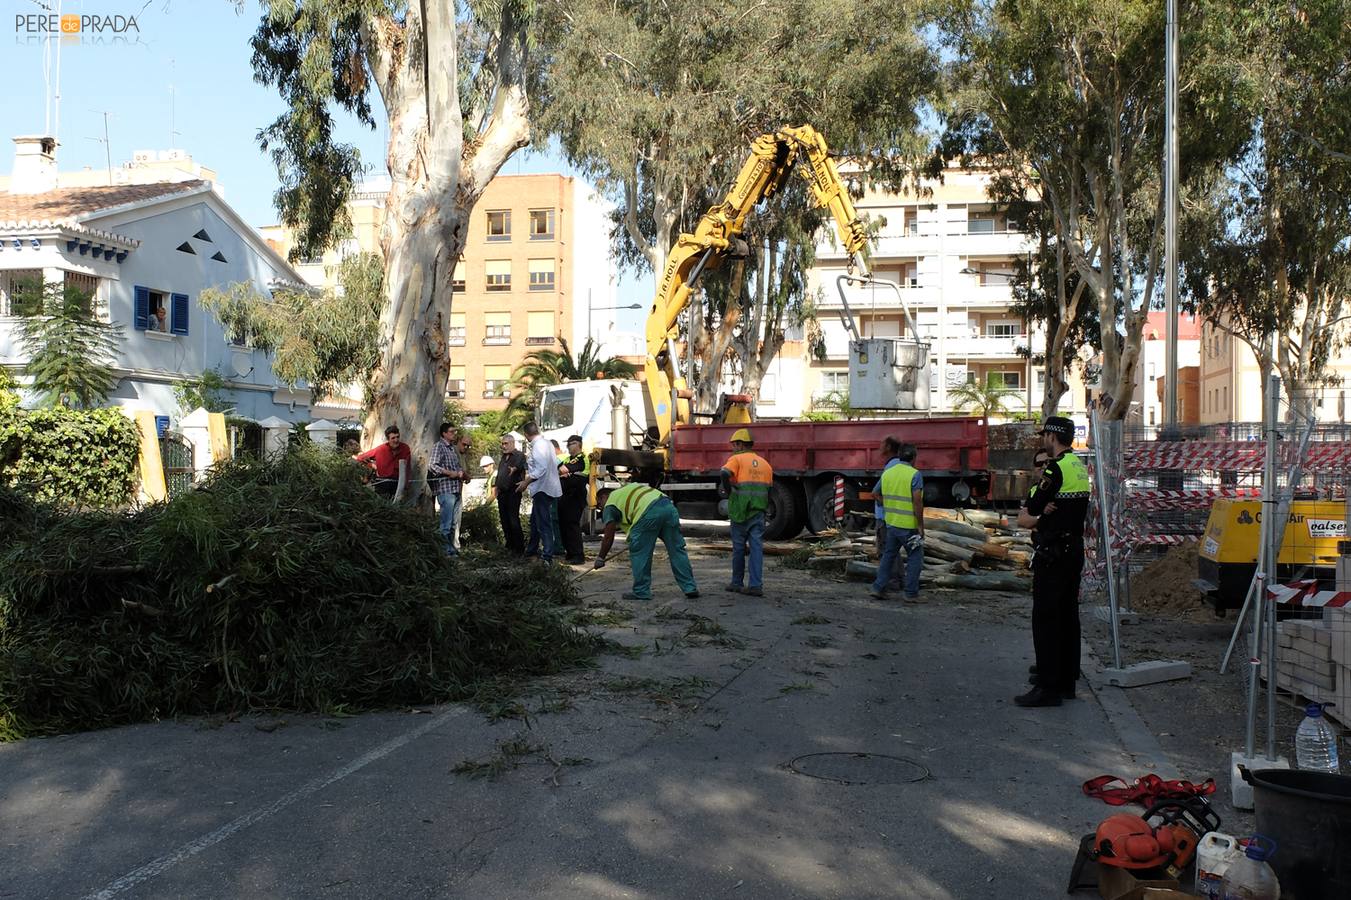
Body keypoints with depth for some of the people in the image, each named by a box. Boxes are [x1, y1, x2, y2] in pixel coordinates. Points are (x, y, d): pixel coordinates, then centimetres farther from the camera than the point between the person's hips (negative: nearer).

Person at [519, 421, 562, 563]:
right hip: (543, 489, 10)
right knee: (535, 520, 23)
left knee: (543, 523, -9)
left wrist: (526, 482, -18)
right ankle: (531, 550, 36)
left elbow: (541, 469, -25)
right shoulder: (546, 442, 11)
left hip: (542, 489, -10)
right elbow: (556, 462, 17)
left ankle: (547, 556, -9)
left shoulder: (538, 445, -17)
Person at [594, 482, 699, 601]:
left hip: (649, 512, -7)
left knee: (639, 553, 9)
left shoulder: (610, 505, 16)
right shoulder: (625, 490, 37)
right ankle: (690, 588, 15)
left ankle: (641, 592, 16)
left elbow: (609, 537, 11)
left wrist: (600, 558, 21)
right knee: (676, 550, 12)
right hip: (668, 505, 7)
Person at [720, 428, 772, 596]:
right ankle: (756, 585, -5)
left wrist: (728, 491, -7)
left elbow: (725, 474, -22)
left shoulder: (737, 459, -4)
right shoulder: (764, 463, 14)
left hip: (741, 511, -4)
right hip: (759, 511, 4)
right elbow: (768, 489, 15)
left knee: (739, 547, 8)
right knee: (757, 547, 2)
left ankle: (737, 583, 18)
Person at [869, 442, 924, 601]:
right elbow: (917, 501, -20)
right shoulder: (915, 475, -13)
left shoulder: (887, 473, 5)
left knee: (888, 555, 17)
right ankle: (911, 593, 7)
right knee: (915, 558, 6)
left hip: (891, 523, 6)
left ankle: (878, 588, 14)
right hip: (909, 525, -6)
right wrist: (920, 526, -15)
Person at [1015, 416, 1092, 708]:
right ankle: (1066, 681, 21)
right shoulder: (1080, 466, 13)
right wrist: (1044, 512, -3)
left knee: (1045, 618, -7)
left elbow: (1031, 509, -15)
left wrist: (1040, 509, 3)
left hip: (1052, 553, -10)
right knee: (1067, 616, 13)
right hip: (1074, 549, 10)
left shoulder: (1055, 468, -17)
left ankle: (1048, 688, -6)